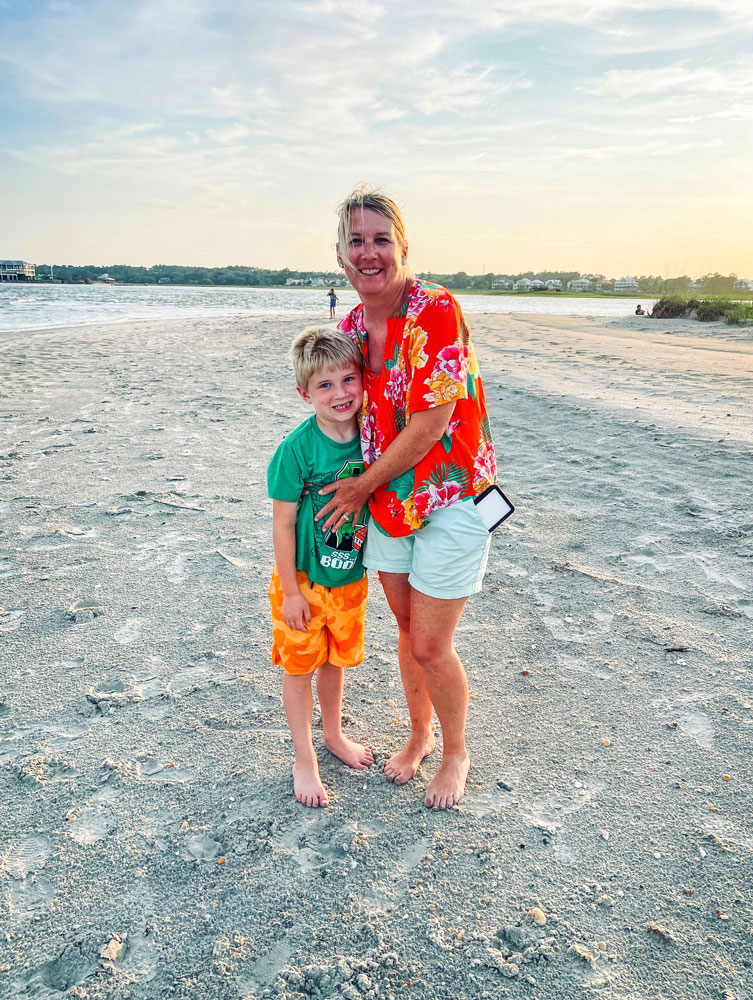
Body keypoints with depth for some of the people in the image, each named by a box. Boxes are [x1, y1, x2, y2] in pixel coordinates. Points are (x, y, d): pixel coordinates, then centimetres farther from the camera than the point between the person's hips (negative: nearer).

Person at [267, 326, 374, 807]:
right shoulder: (298, 448, -21)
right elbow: (283, 524, -16)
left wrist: (372, 566, 10)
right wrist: (290, 591, -13)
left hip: (350, 578, 4)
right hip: (303, 580, -4)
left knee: (336, 659, 22)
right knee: (300, 665, 12)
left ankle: (334, 735, 46)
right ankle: (305, 760, 32)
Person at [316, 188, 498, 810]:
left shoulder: (436, 310, -20)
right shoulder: (351, 326, 3)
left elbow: (430, 425, -22)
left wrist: (362, 486, -12)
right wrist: (357, 487, 6)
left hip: (450, 496, -6)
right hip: (386, 496, 6)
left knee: (430, 646, 2)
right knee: (406, 629, 19)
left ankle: (456, 754, 30)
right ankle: (420, 735, 43)